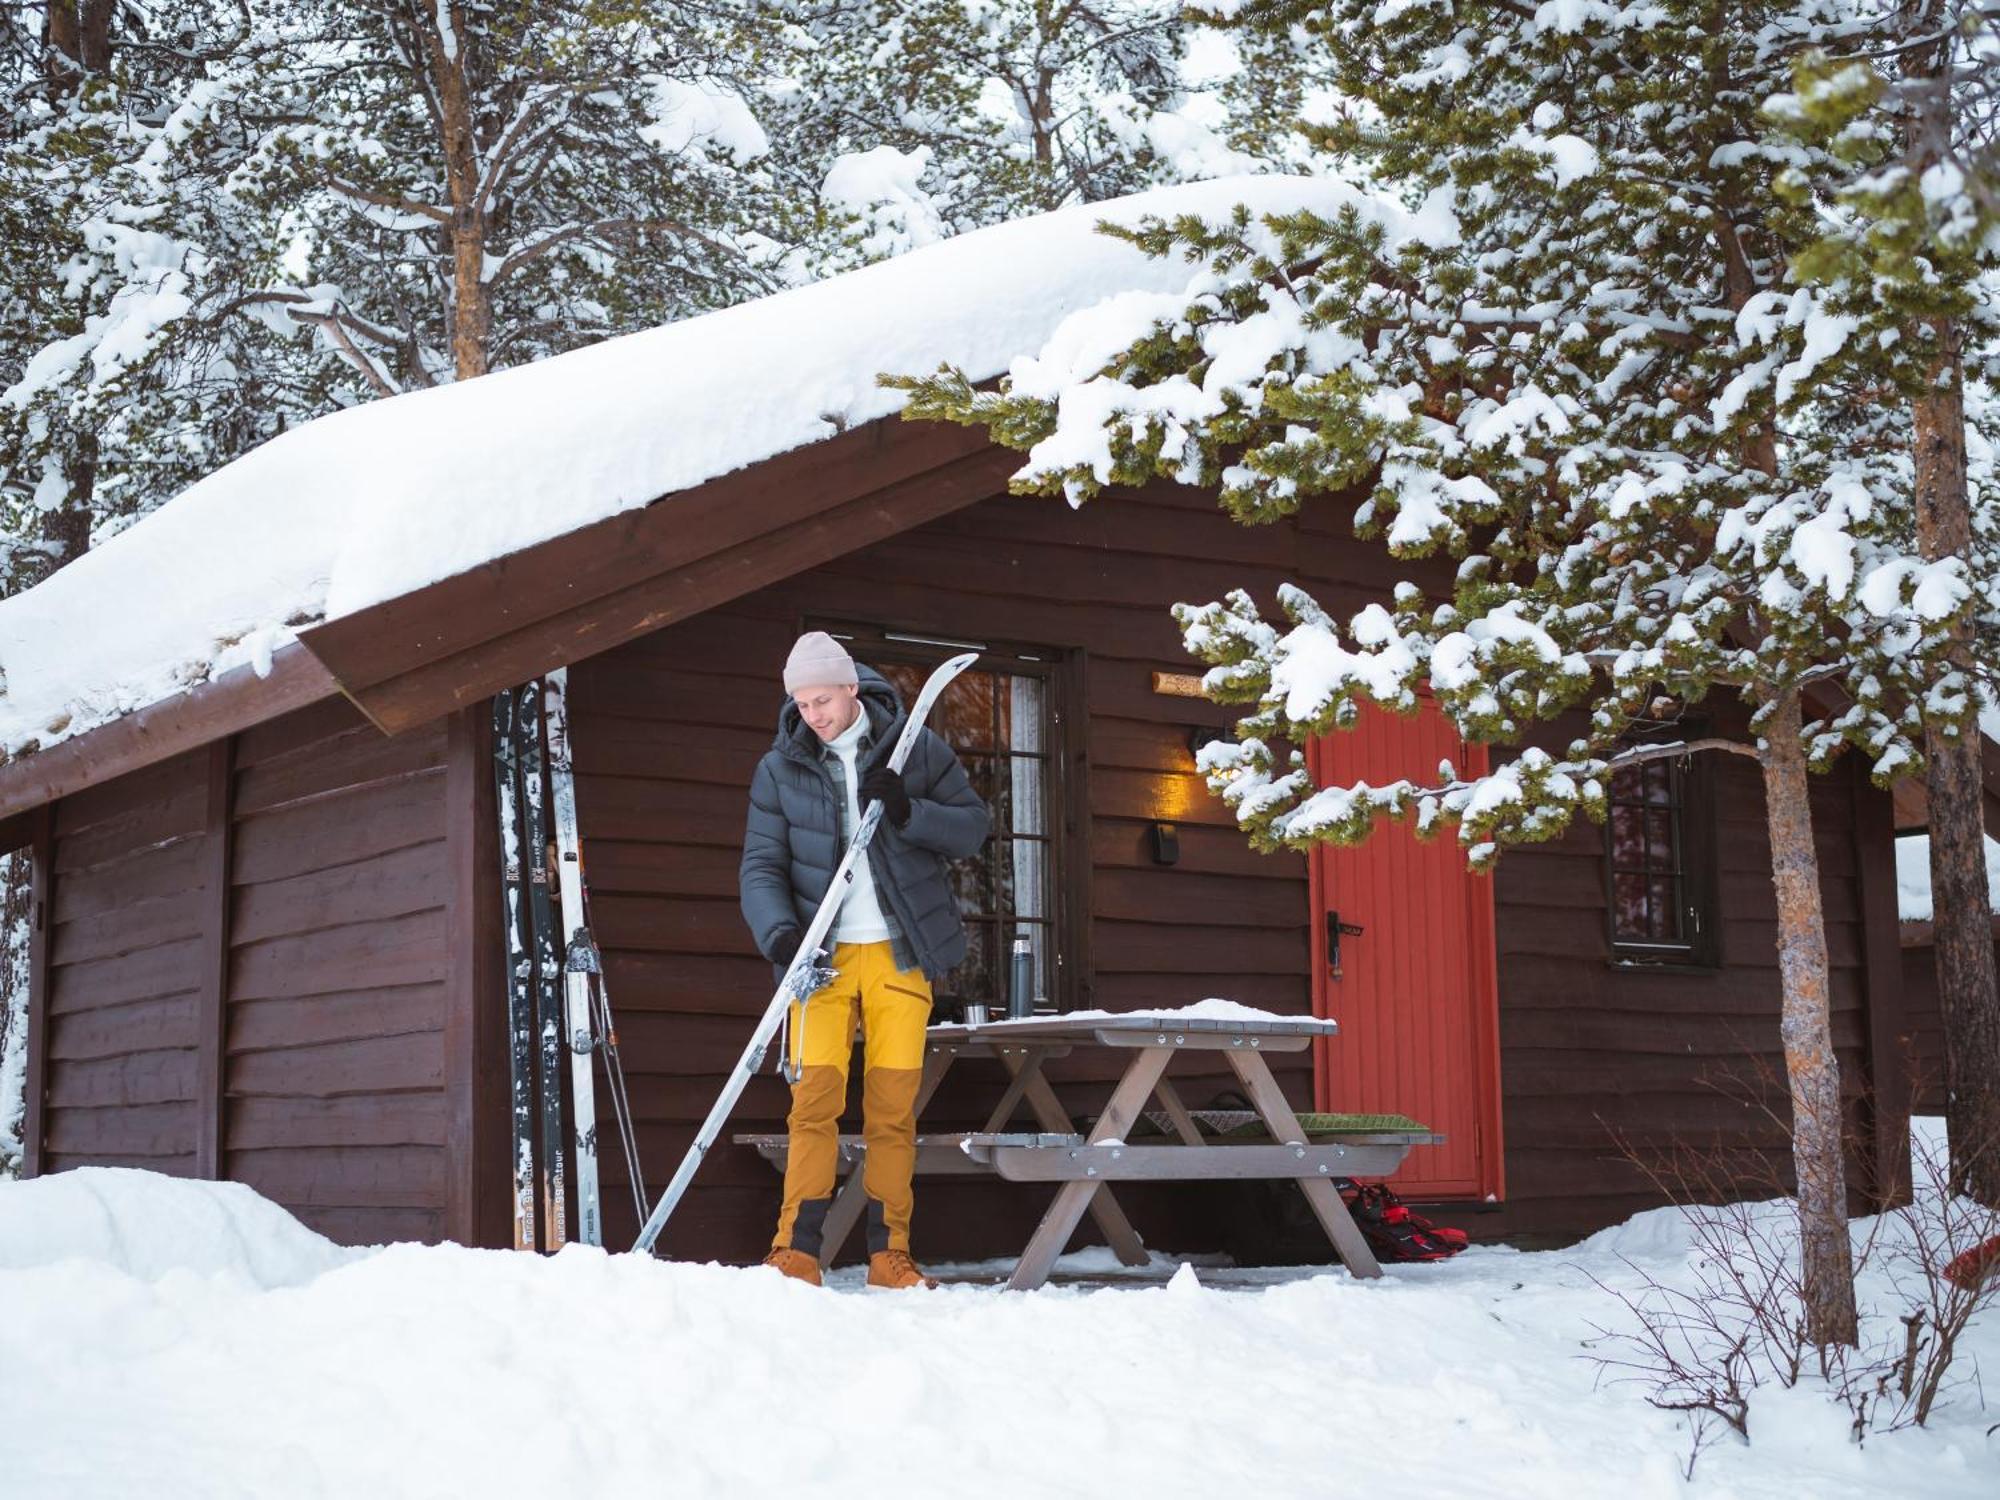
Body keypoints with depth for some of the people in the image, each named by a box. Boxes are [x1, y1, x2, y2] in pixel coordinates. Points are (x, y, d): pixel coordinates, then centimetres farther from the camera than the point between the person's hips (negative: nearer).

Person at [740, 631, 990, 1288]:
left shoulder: (914, 749, 2)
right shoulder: (780, 769, 3)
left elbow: (973, 826, 3)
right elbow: (761, 866, 1)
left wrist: (908, 812, -16)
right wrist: (779, 934, -18)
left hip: (900, 954, 0)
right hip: (823, 956, 0)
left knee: (893, 1108, 1)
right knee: (814, 1099, -9)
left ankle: (889, 1253, 8)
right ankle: (796, 1252, -6)